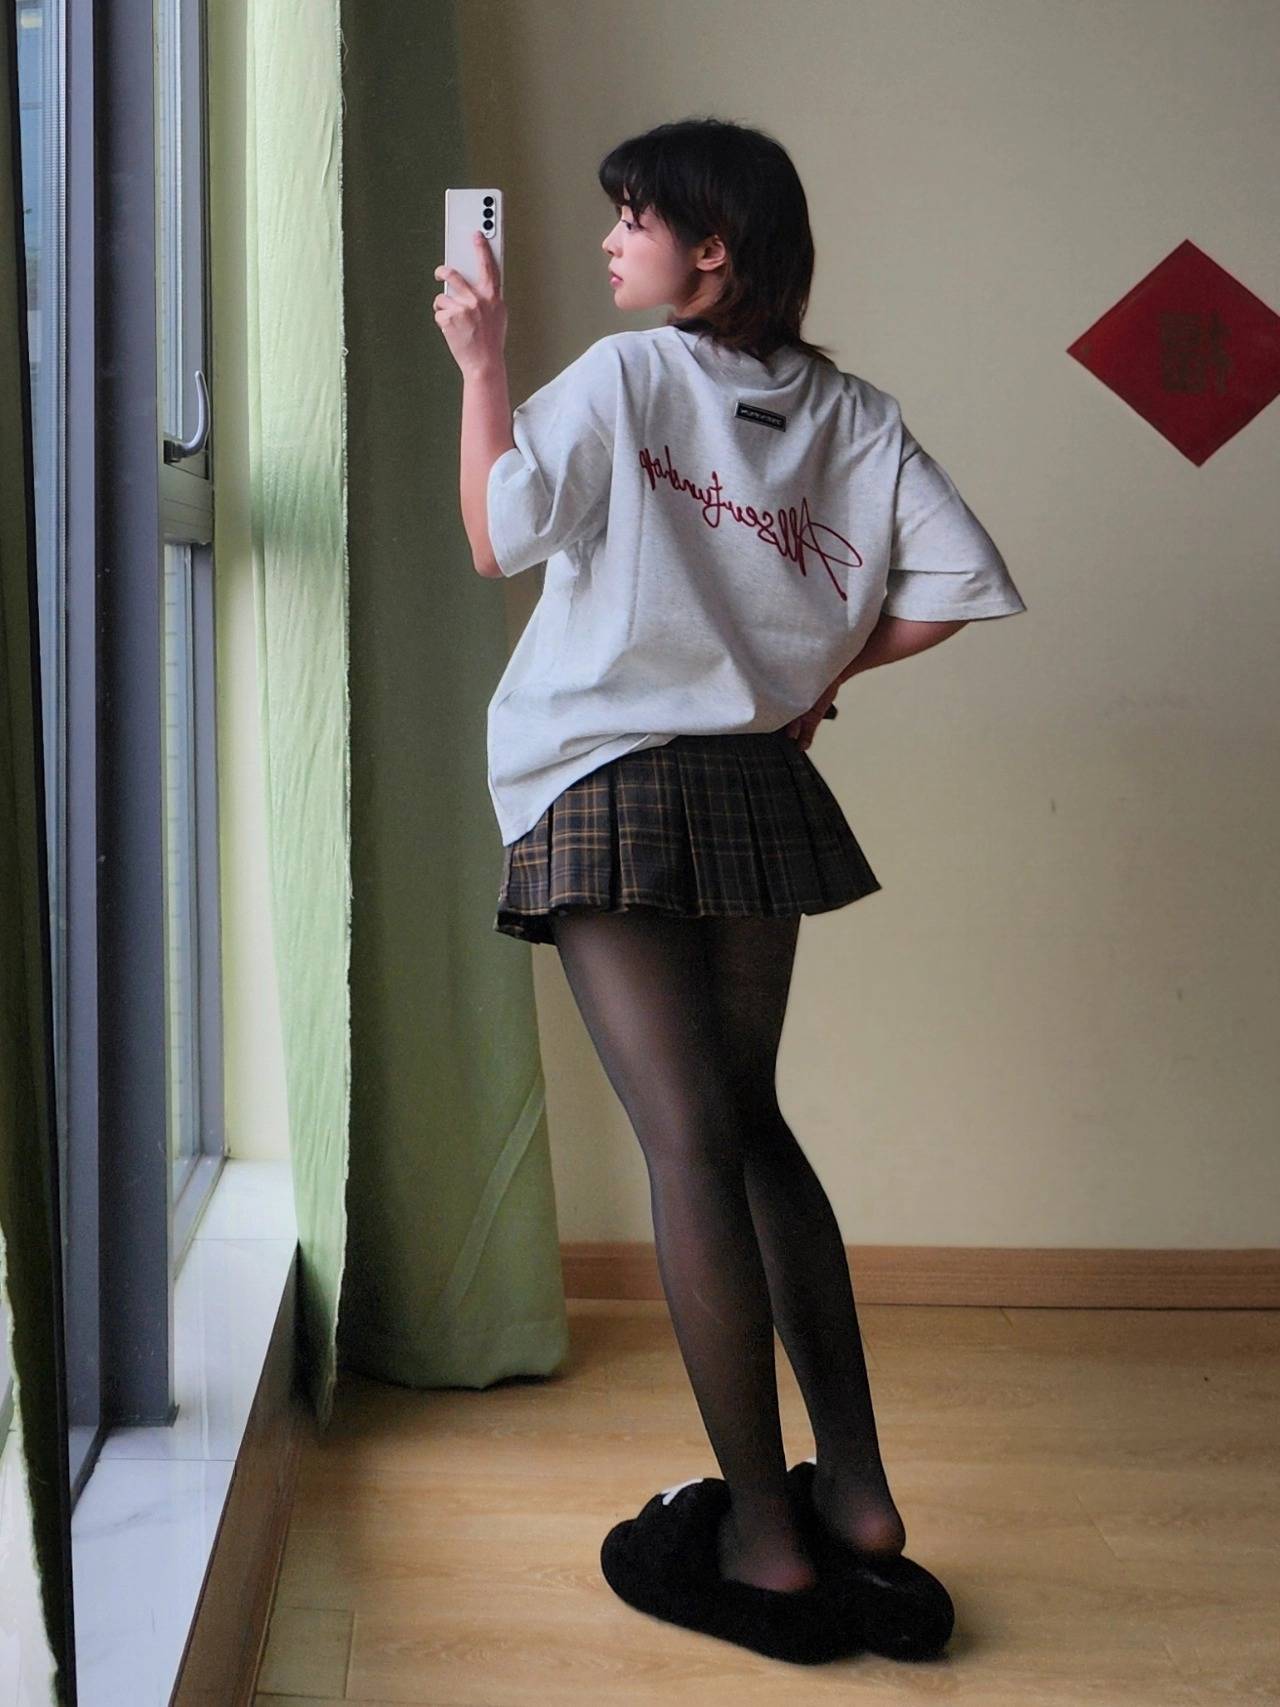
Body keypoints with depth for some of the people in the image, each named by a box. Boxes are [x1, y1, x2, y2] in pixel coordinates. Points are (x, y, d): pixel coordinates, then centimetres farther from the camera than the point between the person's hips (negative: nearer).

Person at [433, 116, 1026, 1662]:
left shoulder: (622, 375, -6)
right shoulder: (850, 411, 7)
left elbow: (501, 539, -7)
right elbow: (963, 583, 2)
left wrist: (480, 364, 2)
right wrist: (826, 668, 14)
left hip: (612, 789, -5)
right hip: (761, 793, 5)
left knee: (685, 1140, -4)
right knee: (749, 1125, 17)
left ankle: (763, 1527, 1)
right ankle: (856, 1486, 19)